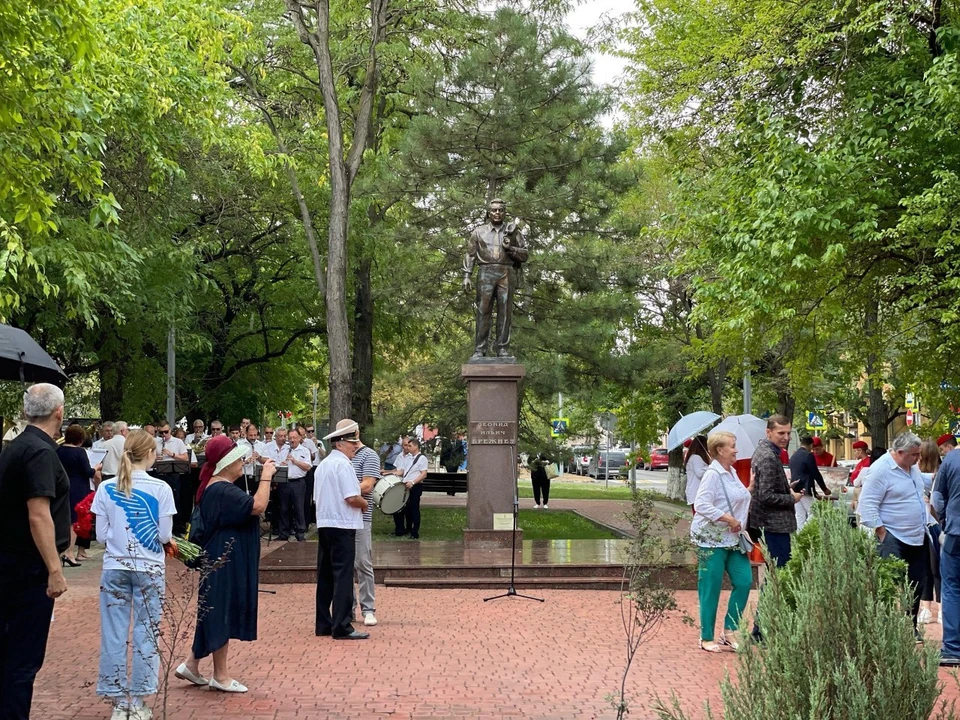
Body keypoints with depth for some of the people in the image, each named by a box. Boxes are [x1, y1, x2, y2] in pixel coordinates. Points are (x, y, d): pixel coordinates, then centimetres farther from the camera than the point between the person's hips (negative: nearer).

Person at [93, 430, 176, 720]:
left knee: (114, 634, 8)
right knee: (146, 634, 8)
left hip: (115, 568, 2)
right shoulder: (161, 489, -8)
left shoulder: (106, 488, -3)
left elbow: (100, 535, 0)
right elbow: (165, 536, -7)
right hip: (149, 569, -2)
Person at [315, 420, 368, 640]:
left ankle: (323, 624, 18)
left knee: (325, 575, 12)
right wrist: (364, 503, -2)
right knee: (343, 576, -6)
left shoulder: (322, 465, 15)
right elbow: (352, 498, -20)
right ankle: (341, 627, -5)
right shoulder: (343, 464, -13)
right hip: (342, 525, -9)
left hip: (324, 524, 9)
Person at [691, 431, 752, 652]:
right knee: (711, 589, -1)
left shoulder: (732, 473, 13)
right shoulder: (712, 474, -15)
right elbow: (701, 505, -25)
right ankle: (706, 638, 9)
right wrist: (729, 519, -22)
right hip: (712, 540, -9)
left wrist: (750, 488, 11)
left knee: (744, 581, 3)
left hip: (732, 539, 9)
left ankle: (730, 630, 16)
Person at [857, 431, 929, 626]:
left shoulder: (912, 466, 10)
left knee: (917, 586, 13)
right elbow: (867, 505, -19)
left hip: (918, 538, 9)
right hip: (894, 540, -9)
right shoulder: (881, 469, -18)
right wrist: (882, 533, -19)